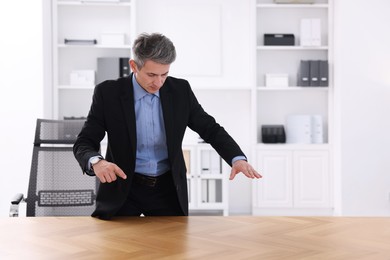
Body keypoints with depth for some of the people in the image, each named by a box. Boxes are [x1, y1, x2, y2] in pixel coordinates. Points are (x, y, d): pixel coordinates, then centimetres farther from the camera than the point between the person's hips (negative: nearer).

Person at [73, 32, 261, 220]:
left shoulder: (180, 90, -4)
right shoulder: (108, 93, -11)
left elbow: (210, 129, 1)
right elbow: (84, 143, -11)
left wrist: (237, 159, -18)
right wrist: (96, 162, -35)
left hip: (168, 188, 2)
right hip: (123, 188, -2)